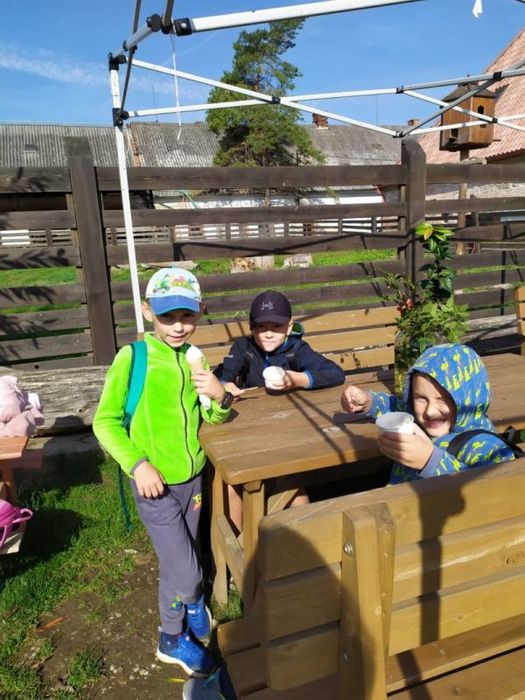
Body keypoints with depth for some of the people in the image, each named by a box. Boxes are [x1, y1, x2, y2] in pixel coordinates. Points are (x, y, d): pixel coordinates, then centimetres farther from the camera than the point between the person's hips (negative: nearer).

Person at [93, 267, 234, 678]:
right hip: (156, 484, -4)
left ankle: (190, 601, 54)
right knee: (185, 572, 3)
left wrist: (220, 397, -19)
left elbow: (214, 418, 3)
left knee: (181, 561, 22)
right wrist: (136, 463, -22)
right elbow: (105, 422, -11)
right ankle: (172, 640, 32)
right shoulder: (131, 357, -16)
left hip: (193, 478, 4)